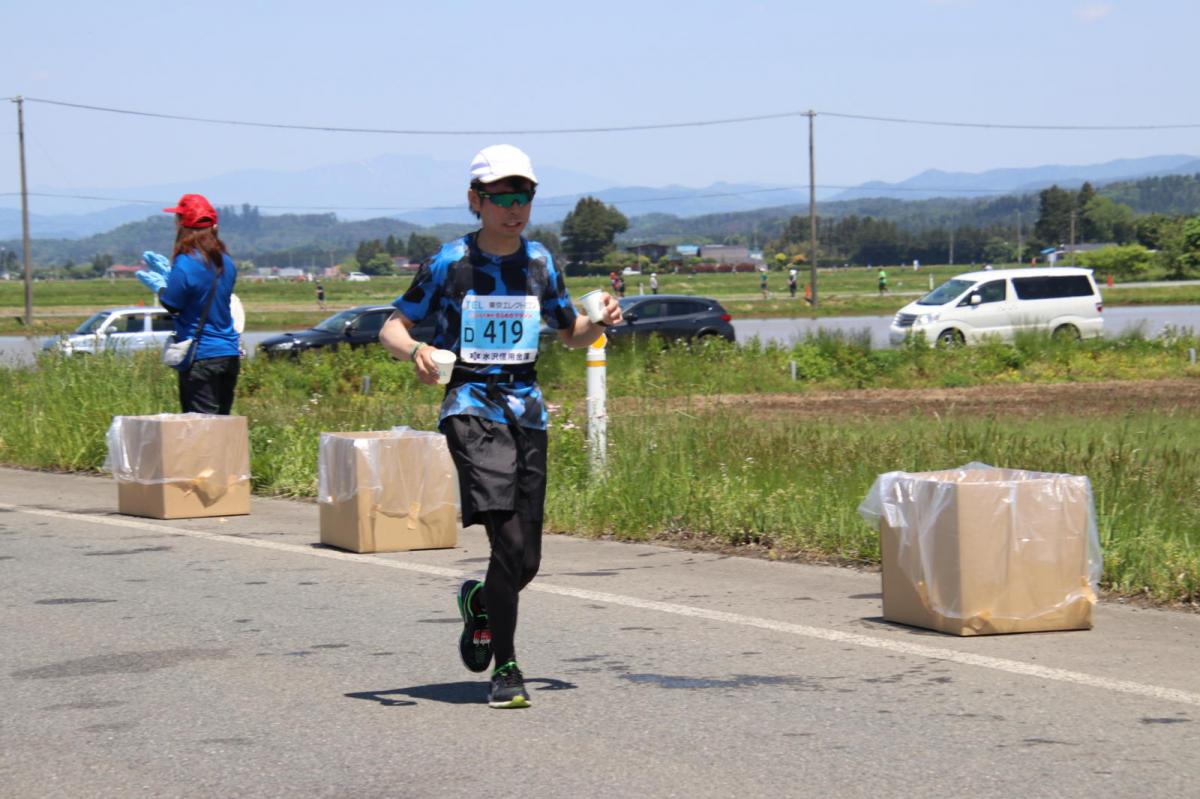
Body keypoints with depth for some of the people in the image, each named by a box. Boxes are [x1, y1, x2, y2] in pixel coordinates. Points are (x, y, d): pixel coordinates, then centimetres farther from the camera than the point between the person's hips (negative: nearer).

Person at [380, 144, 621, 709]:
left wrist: (599, 322, 0)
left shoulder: (540, 263, 10)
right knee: (509, 540, -20)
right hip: (471, 408, -4)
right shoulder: (449, 263, -2)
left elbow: (570, 333, 22)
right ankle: (505, 669, -9)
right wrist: (415, 351, -21)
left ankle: (480, 601, 36)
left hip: (527, 408, 5)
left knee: (526, 560, 3)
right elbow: (392, 328, 2)